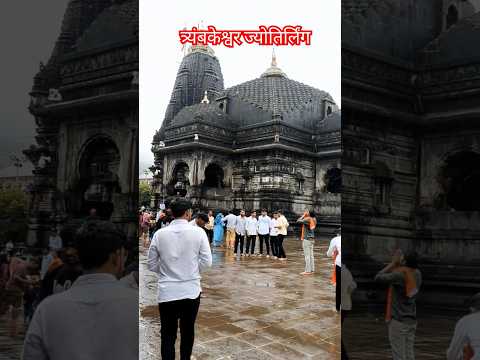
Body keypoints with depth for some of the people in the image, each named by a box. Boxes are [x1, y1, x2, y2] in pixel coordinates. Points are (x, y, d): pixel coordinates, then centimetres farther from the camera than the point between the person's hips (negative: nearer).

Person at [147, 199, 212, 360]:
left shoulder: (159, 234, -6)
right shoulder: (198, 232, -9)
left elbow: (151, 264, 1)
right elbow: (207, 262, -8)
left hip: (167, 292, 0)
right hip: (191, 291, 0)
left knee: (168, 335, 8)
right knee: (188, 331, 19)